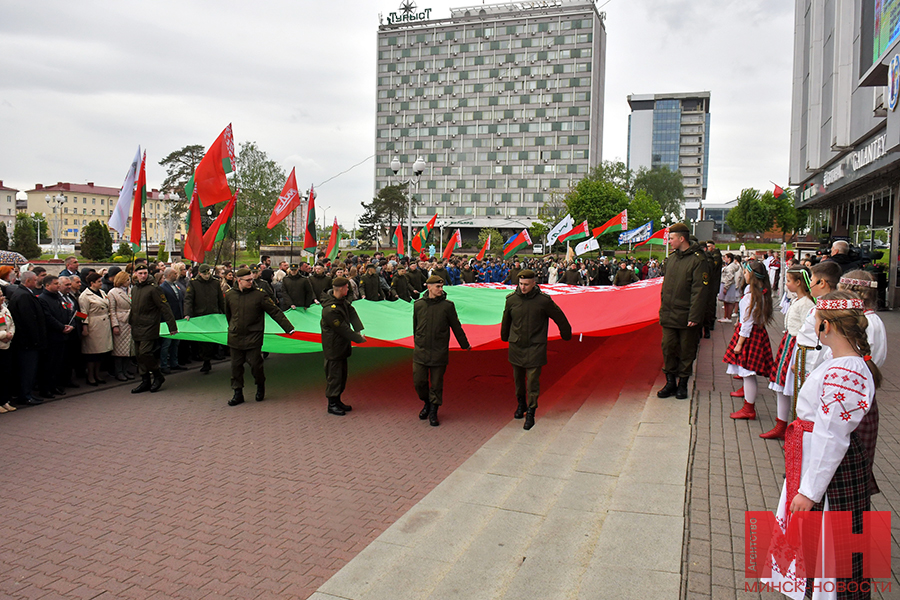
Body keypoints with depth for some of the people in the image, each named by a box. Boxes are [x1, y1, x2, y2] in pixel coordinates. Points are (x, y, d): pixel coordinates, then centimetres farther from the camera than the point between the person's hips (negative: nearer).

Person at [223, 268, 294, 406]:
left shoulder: (259, 294, -8)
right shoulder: (230, 295, 2)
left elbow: (275, 312, -7)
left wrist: (289, 328, -11)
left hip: (253, 338, -3)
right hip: (235, 337, 3)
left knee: (256, 365, -1)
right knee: (236, 366, 7)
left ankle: (260, 387, 26)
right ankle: (238, 393, 19)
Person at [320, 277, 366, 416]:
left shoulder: (342, 300, 1)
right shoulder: (330, 309, -28)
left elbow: (352, 313, 3)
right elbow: (343, 329, -22)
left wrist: (359, 331, -9)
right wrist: (358, 339, -13)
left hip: (342, 345, 10)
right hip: (333, 347, -10)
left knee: (342, 373, 18)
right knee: (334, 375, 0)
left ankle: (337, 400, 30)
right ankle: (332, 404, 12)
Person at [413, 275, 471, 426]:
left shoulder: (447, 306, -3)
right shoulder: (418, 305, 3)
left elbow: (456, 326, 6)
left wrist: (465, 345, 13)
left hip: (439, 352, -2)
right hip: (420, 352, 2)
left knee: (436, 384, 5)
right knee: (419, 382, 4)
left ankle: (433, 411, 20)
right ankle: (427, 403, 31)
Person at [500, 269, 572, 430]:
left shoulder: (543, 300, -10)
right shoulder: (512, 299, -2)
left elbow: (560, 318, 5)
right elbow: (506, 320, 17)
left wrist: (566, 335, 16)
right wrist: (505, 337, 29)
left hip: (535, 347, -3)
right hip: (516, 346, 3)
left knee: (532, 380, -5)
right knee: (518, 378, 13)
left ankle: (531, 413, 4)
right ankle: (521, 404, 34)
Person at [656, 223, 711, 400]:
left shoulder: (698, 259, -10)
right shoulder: (671, 258, 11)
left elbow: (699, 290, -14)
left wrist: (694, 316, -17)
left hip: (686, 316, -6)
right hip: (669, 315, 6)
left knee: (686, 351, 5)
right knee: (668, 348, 5)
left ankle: (682, 383, 17)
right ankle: (670, 382, 16)